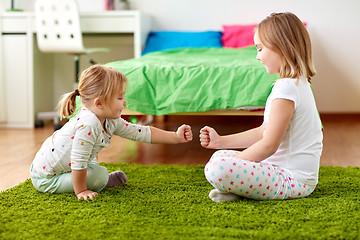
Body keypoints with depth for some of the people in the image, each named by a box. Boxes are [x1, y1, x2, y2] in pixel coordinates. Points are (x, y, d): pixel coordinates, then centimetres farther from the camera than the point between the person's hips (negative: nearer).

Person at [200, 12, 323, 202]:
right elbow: (262, 132, 18)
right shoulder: (296, 83, 14)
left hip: (294, 179, -11)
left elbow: (269, 145, -21)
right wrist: (221, 141, 14)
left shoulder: (287, 88, -20)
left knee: (218, 168, -31)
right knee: (220, 156, 21)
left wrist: (234, 162, -9)